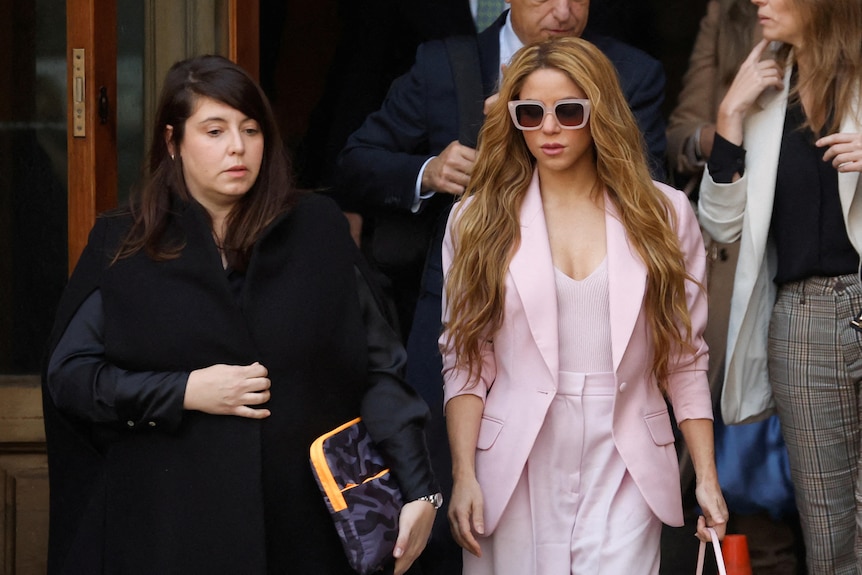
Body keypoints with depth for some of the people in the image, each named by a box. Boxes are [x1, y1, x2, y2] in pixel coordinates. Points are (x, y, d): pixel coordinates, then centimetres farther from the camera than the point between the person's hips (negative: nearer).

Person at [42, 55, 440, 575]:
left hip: (303, 525, 1)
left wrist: (418, 491, -9)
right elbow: (68, 375, 1)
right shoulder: (124, 247, 3)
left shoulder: (318, 231, 5)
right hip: (172, 526, -1)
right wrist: (184, 392, -11)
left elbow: (378, 367, 1)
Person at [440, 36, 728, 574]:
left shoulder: (664, 214, 5)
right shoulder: (480, 219, 5)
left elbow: (686, 358, 7)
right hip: (515, 476, 0)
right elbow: (466, 361, 4)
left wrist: (707, 478, 3)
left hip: (623, 474, 0)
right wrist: (464, 475, -4)